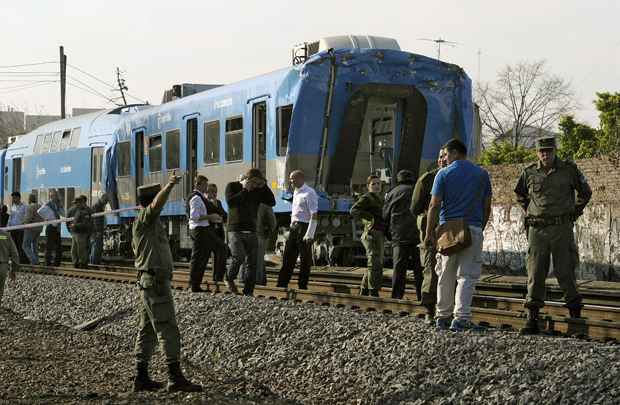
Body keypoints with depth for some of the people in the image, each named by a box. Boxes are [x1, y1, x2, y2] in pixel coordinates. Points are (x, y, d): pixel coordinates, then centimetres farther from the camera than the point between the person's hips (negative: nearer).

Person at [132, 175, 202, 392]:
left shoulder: (147, 222, 19)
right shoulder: (144, 218, -11)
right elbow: (156, 204, -32)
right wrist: (168, 186, -48)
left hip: (148, 282, 11)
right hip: (155, 282, -11)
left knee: (147, 330, 10)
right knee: (167, 329, -12)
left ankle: (141, 377, 12)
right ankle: (175, 378, -14)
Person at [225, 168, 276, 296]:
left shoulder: (258, 191, 11)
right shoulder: (232, 186, 0)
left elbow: (272, 202, 2)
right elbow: (231, 202, -17)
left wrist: (264, 186, -4)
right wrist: (244, 190, -14)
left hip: (251, 231, 4)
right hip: (235, 230, -4)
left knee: (253, 263, -2)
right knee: (239, 257, -23)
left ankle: (248, 292, 3)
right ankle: (230, 279, 4)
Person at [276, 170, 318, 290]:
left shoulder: (309, 193, -13)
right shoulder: (296, 192, 14)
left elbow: (314, 216, -17)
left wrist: (309, 235, -21)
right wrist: (292, 225, 17)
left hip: (304, 227, -9)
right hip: (294, 226, 9)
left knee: (305, 260, 0)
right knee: (288, 257, 9)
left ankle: (302, 286, 6)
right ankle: (282, 284, 14)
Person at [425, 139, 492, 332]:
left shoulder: (443, 174, 0)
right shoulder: (481, 174, 7)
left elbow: (434, 206, -5)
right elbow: (487, 207, 8)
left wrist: (429, 233, -3)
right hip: (473, 229, 0)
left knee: (446, 276, 11)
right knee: (467, 276, -1)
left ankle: (443, 317, 15)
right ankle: (461, 318, -11)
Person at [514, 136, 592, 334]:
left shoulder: (569, 170, 1)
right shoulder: (529, 173, 6)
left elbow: (585, 192, 16)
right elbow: (520, 194, 26)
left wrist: (574, 213, 11)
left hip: (562, 229, -2)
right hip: (537, 229, 2)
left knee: (565, 273, -2)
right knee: (535, 275, 0)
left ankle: (576, 316, 10)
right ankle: (532, 320, 4)